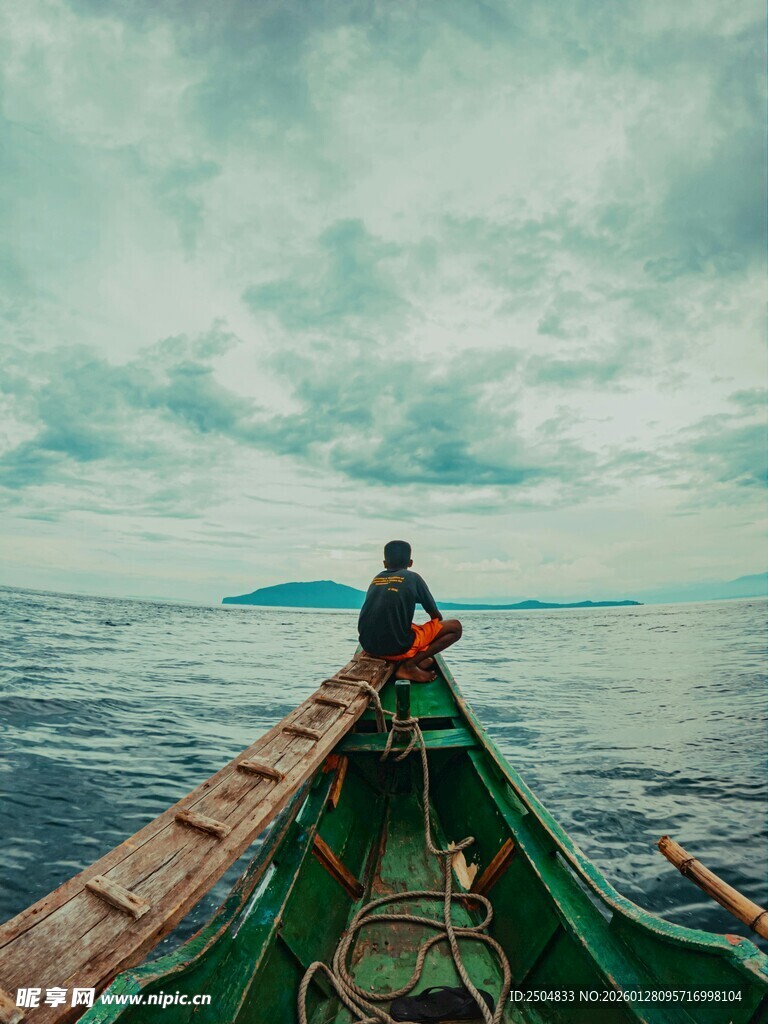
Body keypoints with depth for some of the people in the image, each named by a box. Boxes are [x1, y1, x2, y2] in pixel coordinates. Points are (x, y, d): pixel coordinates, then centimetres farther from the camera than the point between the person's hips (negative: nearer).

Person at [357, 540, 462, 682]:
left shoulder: (376, 579, 15)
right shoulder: (412, 578, 3)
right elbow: (436, 616, 11)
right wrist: (437, 630, 34)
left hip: (368, 646, 6)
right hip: (397, 648, -6)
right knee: (455, 626, 5)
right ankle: (409, 665, -6)